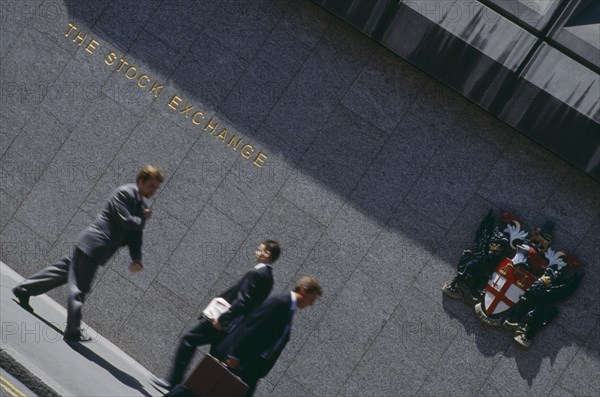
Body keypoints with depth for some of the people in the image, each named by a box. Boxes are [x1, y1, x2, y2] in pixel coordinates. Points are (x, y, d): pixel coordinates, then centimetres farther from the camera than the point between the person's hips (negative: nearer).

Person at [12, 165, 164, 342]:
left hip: (95, 249, 9)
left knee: (64, 270, 19)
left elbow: (135, 234, 13)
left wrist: (136, 259, 0)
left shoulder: (142, 206, 14)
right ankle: (73, 331, -2)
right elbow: (126, 221, -22)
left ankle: (24, 289, 29)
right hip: (92, 243, -9)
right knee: (79, 287, -4)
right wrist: (143, 219, -5)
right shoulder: (124, 193, -13)